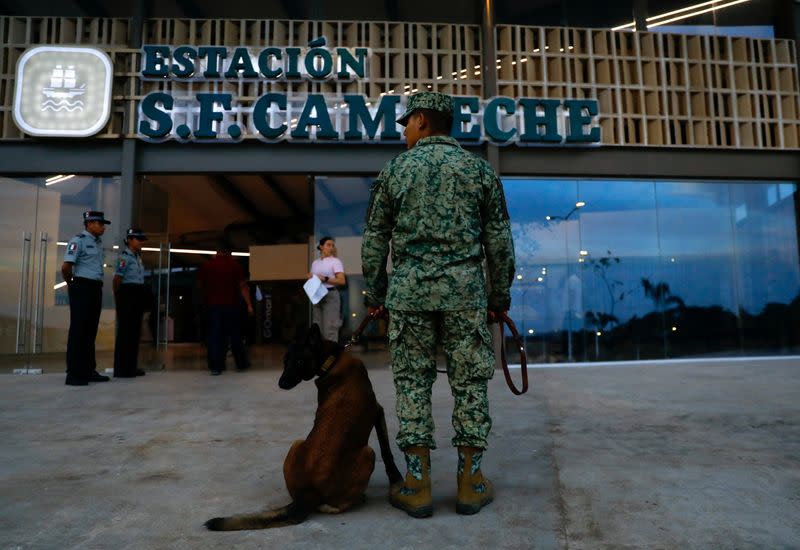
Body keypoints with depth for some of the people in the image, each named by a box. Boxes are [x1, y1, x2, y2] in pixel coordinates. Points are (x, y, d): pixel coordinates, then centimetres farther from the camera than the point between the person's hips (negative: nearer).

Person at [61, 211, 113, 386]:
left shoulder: (99, 242, 17)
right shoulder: (78, 240, -8)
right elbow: (66, 267, -14)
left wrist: (97, 284, 11)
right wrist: (71, 285, 0)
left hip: (96, 288, 8)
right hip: (82, 288, -8)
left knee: (91, 330, 11)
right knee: (78, 330, -5)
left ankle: (89, 370, 18)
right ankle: (74, 373, 0)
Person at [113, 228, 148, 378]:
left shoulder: (138, 257, 17)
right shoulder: (124, 256, -10)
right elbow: (117, 278, -14)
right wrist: (117, 296, -5)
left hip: (138, 295, 9)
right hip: (127, 294, -9)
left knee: (135, 331, 11)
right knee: (125, 331, -6)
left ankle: (131, 367, 19)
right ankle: (121, 369, -1)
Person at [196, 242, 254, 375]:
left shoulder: (206, 266, 2)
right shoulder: (235, 265, -2)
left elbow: (200, 285, 11)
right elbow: (243, 286, -5)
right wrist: (249, 305, -4)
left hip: (212, 305, 0)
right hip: (231, 305, 0)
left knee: (214, 336, 4)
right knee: (235, 335, 11)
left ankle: (215, 366, 2)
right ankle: (241, 364, 19)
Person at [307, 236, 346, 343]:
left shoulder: (335, 261, -1)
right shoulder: (315, 263, 16)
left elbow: (342, 281, -9)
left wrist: (325, 279, -18)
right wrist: (309, 277, 3)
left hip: (330, 295, -6)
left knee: (330, 328, -10)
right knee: (317, 328, 5)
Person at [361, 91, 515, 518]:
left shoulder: (395, 169, 7)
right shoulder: (478, 168, 8)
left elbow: (375, 239, 6)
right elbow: (499, 239, 6)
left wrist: (374, 293, 14)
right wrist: (501, 294, 13)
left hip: (408, 291, 0)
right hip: (465, 290, 1)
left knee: (412, 382, 6)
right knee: (470, 382, 7)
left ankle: (418, 486, 10)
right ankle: (471, 482, 14)